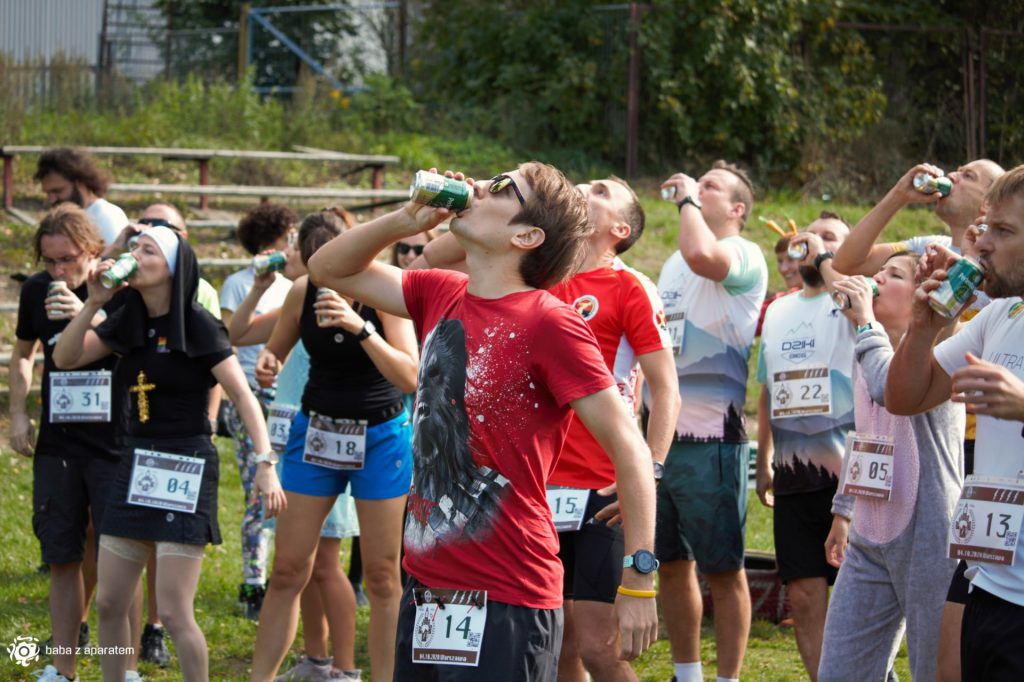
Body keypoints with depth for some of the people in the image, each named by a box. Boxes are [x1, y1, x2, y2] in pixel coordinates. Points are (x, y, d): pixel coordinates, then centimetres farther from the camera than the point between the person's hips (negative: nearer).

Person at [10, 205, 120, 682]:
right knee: (62, 558, 6)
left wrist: (88, 316, -30)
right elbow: (23, 353, 20)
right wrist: (18, 414, 9)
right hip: (57, 445, 4)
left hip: (115, 443, -4)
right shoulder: (37, 290, 3)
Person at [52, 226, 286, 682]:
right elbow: (64, 358, 5)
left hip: (187, 469, -7)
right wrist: (93, 303, -7)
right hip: (136, 467, 7)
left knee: (174, 613, -9)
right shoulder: (127, 323, 9)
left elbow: (243, 396, -11)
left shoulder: (199, 327, -8)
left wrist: (265, 463, -21)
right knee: (108, 604, 8)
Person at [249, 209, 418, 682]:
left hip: (380, 434, -3)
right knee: (288, 570, 2)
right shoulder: (302, 292, -5)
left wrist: (360, 328, -35)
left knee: (381, 573, 0)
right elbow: (274, 348, 12)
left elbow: (410, 377, -24)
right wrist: (266, 361, -12)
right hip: (316, 430, 3)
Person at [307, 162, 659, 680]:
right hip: (426, 592, 7)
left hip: (504, 606, -7)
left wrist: (639, 579, -18)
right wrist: (407, 219, 3)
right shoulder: (442, 296, 8)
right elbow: (329, 270, 20)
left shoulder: (549, 323, -13)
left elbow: (629, 450, -14)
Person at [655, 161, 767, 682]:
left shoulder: (744, 256, -7)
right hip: (661, 433, 8)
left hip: (711, 436, -8)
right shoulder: (674, 263, 18)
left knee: (723, 568, -2)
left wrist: (689, 200, -14)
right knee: (672, 561, 13)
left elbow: (702, 255, -30)